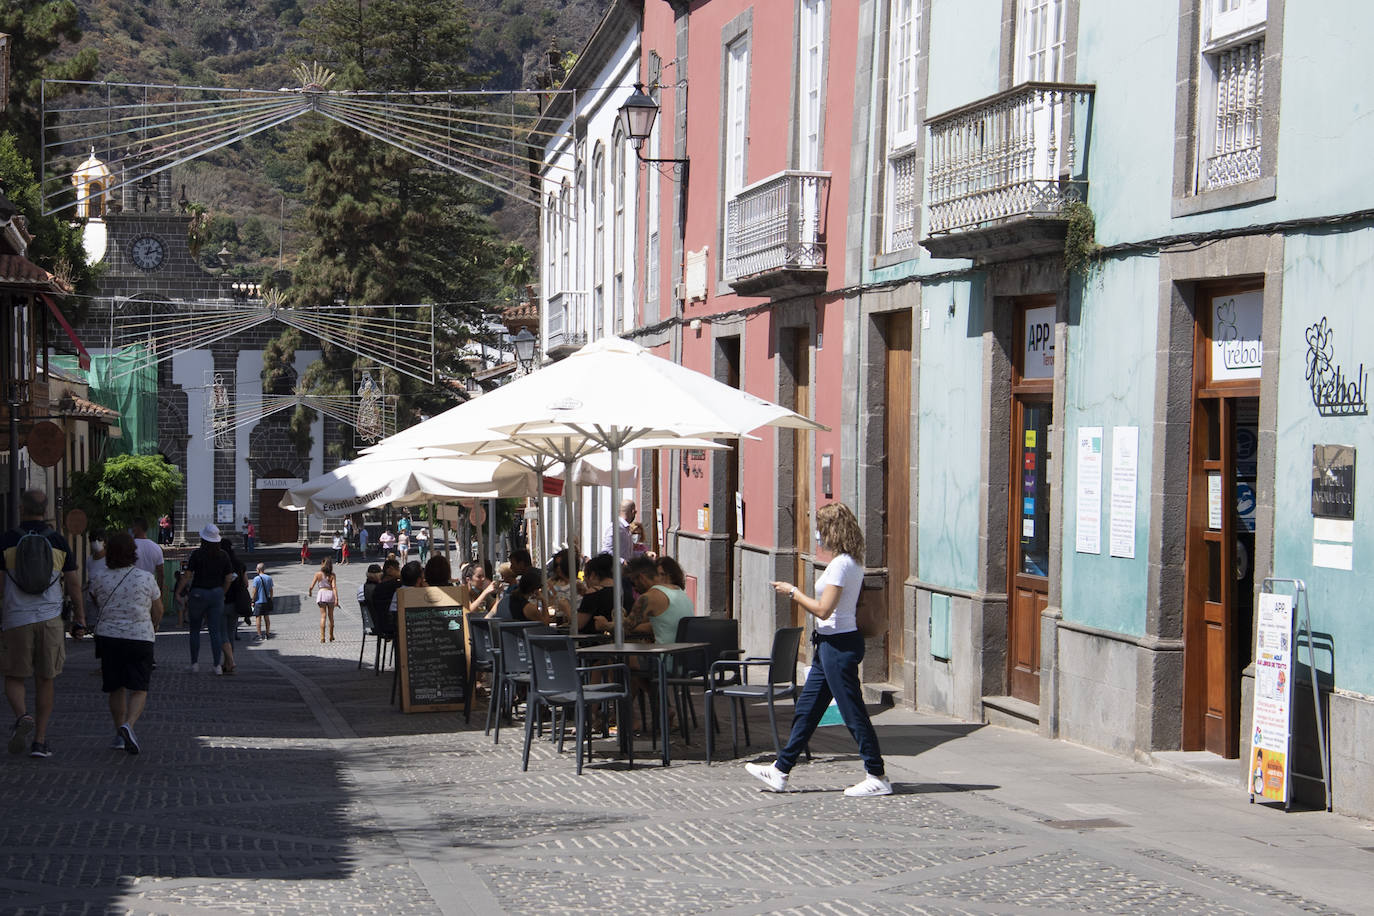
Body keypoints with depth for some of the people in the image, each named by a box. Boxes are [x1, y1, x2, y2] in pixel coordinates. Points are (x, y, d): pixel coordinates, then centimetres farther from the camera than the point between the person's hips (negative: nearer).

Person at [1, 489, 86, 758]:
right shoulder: (58, 542, 3)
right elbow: (73, 584, 5)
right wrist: (80, 618, 12)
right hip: (50, 618, 2)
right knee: (45, 681, 10)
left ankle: (22, 717, -18)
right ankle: (40, 741, 9)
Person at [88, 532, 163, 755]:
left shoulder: (99, 579, -2)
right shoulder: (146, 578, -6)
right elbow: (158, 612, 6)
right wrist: (152, 628, 25)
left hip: (108, 636, 2)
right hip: (140, 637, -2)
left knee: (116, 689, 14)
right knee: (139, 689, 0)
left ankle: (119, 735, 16)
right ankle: (128, 725, -23)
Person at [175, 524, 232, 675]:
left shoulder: (197, 554, -10)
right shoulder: (223, 555, 1)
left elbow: (187, 575, -10)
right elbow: (229, 578, 3)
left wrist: (178, 592, -1)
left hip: (198, 593, -3)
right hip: (216, 593, 3)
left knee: (195, 629, 11)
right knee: (215, 630, 4)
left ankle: (195, 663, 10)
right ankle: (217, 666, 0)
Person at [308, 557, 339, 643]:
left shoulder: (318, 574, -2)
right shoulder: (332, 575, -1)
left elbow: (311, 587, -2)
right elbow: (334, 587, -10)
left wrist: (310, 592, 20)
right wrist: (336, 599, -13)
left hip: (322, 594, -1)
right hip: (331, 594, 1)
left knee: (323, 616, 1)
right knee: (331, 616, 16)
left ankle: (322, 637, -10)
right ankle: (331, 637, 24)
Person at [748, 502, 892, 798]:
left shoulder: (841, 565, -18)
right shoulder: (852, 563, 12)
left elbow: (823, 610, -22)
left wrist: (792, 591, -11)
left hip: (839, 645, -11)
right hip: (832, 643, 11)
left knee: (852, 712, -4)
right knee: (806, 709, 14)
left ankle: (877, 776, 3)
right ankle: (780, 771, 21)